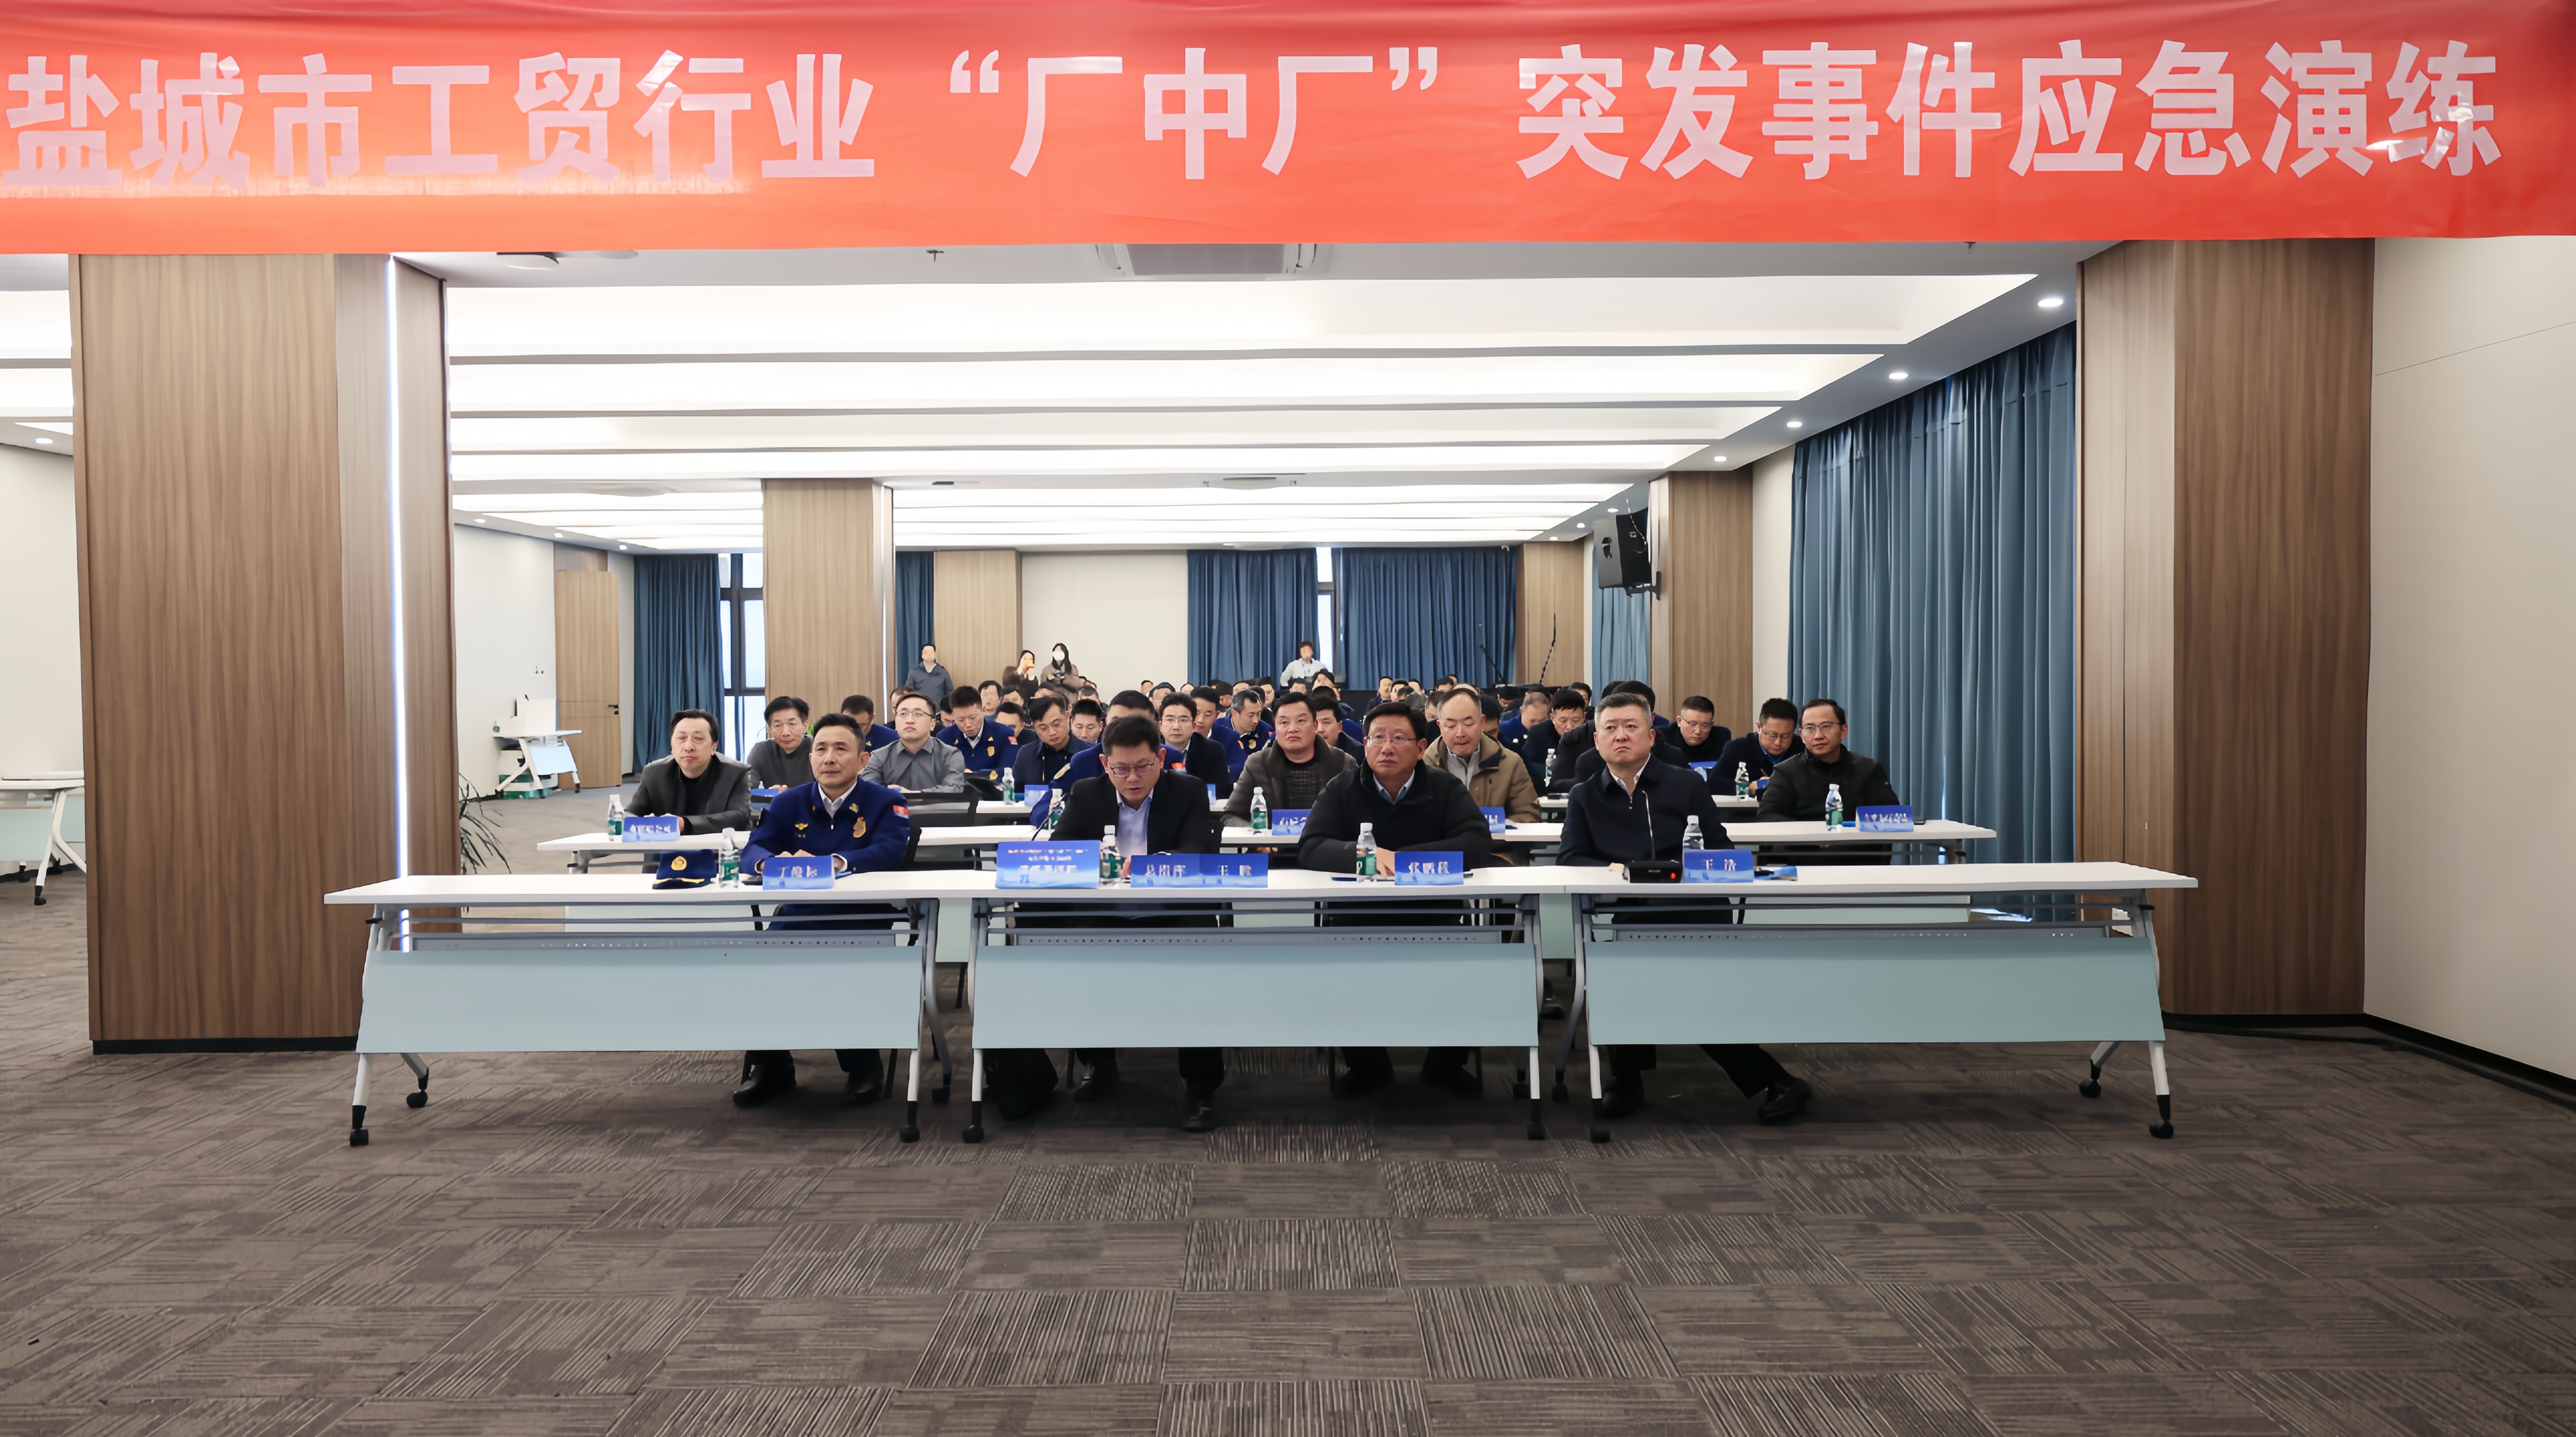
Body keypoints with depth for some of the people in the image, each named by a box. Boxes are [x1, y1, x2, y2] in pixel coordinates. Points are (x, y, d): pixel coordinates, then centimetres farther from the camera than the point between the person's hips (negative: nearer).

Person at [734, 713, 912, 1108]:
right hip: (797, 916, 3)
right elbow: (752, 850, 1)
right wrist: (773, 861, -26)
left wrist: (829, 863, -32)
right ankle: (770, 1064, 1)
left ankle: (863, 1064, -4)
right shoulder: (789, 802, 12)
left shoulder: (886, 802, 1)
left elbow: (890, 852, -17)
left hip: (862, 919, -3)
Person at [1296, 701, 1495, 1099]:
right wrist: (1363, 854, -30)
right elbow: (1310, 848, -10)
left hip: (1434, 918, 0)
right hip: (1359, 919, 0)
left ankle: (1446, 1062, 5)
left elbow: (1478, 844, -13)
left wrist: (1402, 857, -21)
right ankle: (1367, 1063, 3)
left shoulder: (1445, 789, 2)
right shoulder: (1341, 790, 3)